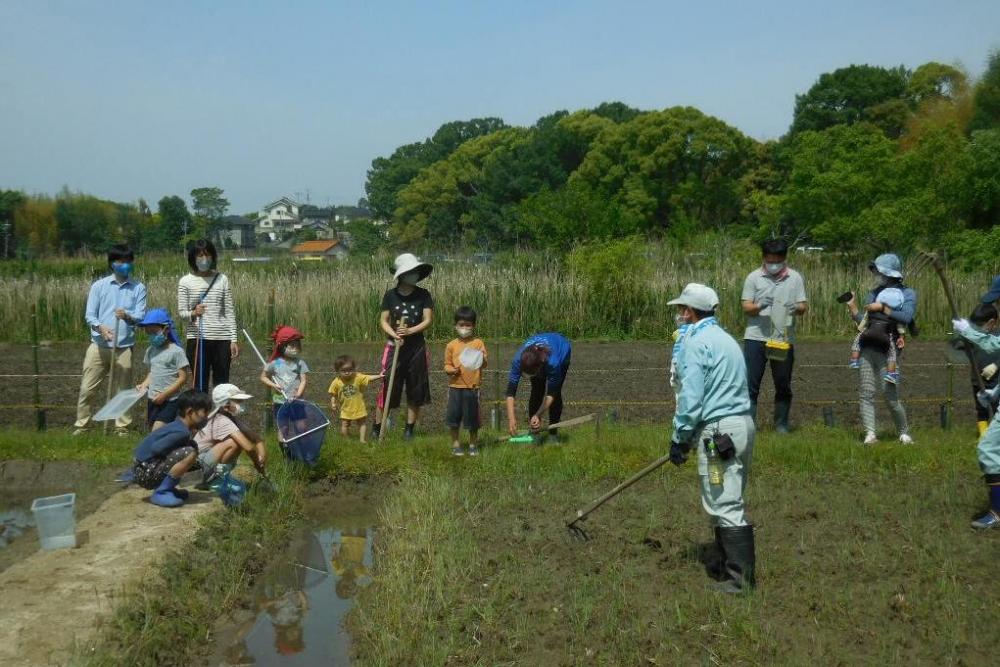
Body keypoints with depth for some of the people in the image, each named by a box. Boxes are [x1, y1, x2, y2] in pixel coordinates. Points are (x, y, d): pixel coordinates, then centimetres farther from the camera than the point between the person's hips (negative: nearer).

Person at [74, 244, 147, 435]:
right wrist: (100, 326, -21)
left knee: (122, 390, 6)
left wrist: (127, 315, -26)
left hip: (124, 347, 0)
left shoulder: (138, 288, 4)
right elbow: (89, 315, 0)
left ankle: (122, 428, 15)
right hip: (99, 345, 0)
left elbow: (141, 315, -4)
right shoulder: (99, 286, 4)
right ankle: (82, 426, 15)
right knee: (87, 388, 3)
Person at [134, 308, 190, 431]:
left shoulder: (176, 351, -10)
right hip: (152, 400, 7)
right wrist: (144, 385, 1)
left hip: (170, 401, -7)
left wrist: (164, 394, -17)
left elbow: (183, 378, -12)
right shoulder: (150, 350, 10)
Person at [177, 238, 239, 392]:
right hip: (197, 339, -1)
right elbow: (181, 312, 0)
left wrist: (233, 340, 2)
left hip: (222, 339, 1)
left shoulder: (222, 279, 6)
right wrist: (193, 314, -23)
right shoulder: (185, 281, 2)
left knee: (222, 385, 5)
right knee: (200, 385, 2)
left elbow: (229, 312, 7)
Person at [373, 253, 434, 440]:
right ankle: (376, 428, 9)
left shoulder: (423, 295, 1)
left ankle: (409, 430, 17)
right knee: (388, 388, -3)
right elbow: (383, 321, 0)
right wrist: (394, 335, -18)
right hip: (395, 347, -1)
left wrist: (409, 331, -20)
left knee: (415, 391, 6)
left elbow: (428, 319, -6)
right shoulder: (391, 295, 0)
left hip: (416, 347, 1)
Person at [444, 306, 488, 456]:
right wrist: (451, 370, -13)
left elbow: (484, 365, -4)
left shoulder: (478, 343, 0)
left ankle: (473, 444, 23)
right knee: (453, 416, 4)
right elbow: (447, 364, 8)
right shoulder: (451, 345, 4)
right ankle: (455, 443, 19)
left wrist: (482, 360, -26)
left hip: (473, 386, -1)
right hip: (455, 386, 1)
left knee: (472, 417, 7)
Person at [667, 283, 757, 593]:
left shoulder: (696, 342, -11)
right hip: (743, 424, 10)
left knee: (725, 506, -5)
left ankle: (742, 577, -1)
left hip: (720, 431, -10)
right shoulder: (725, 338, 18)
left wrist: (679, 439, -6)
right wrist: (689, 436, 22)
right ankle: (728, 563, 27)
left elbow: (690, 397, -16)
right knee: (729, 502, 18)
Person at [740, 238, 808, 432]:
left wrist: (797, 308, -19)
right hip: (756, 337, -1)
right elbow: (746, 307, -1)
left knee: (783, 385, 9)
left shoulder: (795, 278, 6)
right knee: (751, 382, -3)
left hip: (785, 338, 2)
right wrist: (759, 306, -23)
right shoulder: (754, 277, 2)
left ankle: (781, 424, 21)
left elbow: (804, 307, 5)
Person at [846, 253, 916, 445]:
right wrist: (852, 306, 6)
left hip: (887, 350, -5)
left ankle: (904, 433, 16)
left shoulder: (907, 294, 2)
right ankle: (870, 434, -1)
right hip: (867, 348, 5)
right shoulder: (873, 294, 17)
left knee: (891, 397, -3)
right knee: (866, 393, -3)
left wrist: (882, 308, -13)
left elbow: (906, 317, -15)